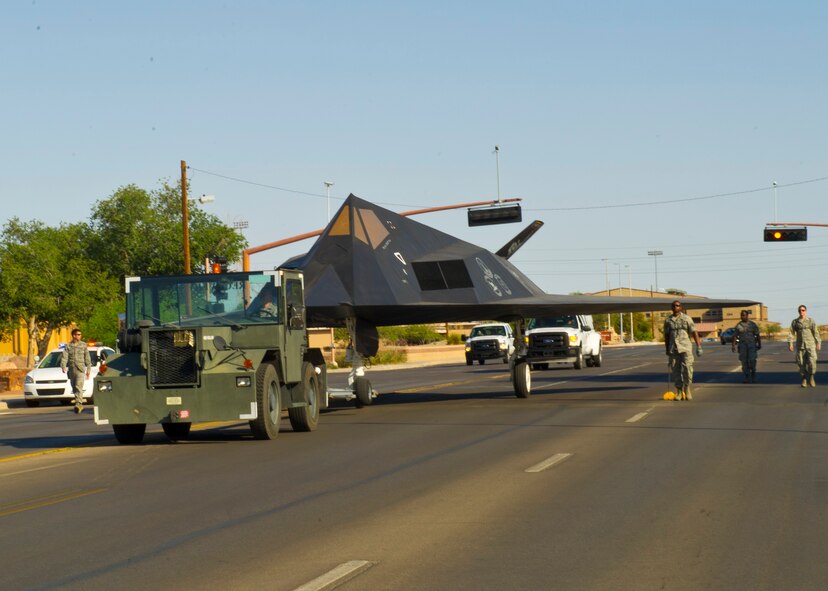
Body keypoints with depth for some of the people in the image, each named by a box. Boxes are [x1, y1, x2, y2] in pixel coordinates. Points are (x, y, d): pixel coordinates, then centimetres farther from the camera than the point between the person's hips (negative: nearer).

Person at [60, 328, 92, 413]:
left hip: (80, 369, -3)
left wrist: (88, 370, 5)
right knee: (74, 388, 9)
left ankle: (78, 404, -26)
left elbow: (87, 358, 9)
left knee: (79, 387, -18)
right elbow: (64, 357, -2)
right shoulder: (68, 346, 7)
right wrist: (63, 366, -19)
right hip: (71, 370, 3)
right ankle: (80, 405, 21)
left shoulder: (83, 345, 7)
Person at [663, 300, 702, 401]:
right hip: (673, 349, 3)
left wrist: (698, 346, -9)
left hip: (685, 348, -2)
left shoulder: (686, 319, 3)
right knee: (675, 370, 2)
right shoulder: (668, 320, 11)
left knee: (687, 368, -13)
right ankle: (679, 392, 9)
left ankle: (687, 388, 3)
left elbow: (694, 332, -1)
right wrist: (667, 350, 15)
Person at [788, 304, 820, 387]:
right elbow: (792, 333, 1)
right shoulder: (795, 322, 5)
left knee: (812, 361, -13)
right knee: (801, 363, 1)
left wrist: (818, 343, -3)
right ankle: (804, 379, 15)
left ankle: (812, 377, 8)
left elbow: (816, 332, 1)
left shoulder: (811, 321, 1)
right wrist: (790, 343, -8)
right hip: (800, 345, 2)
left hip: (810, 345, -2)